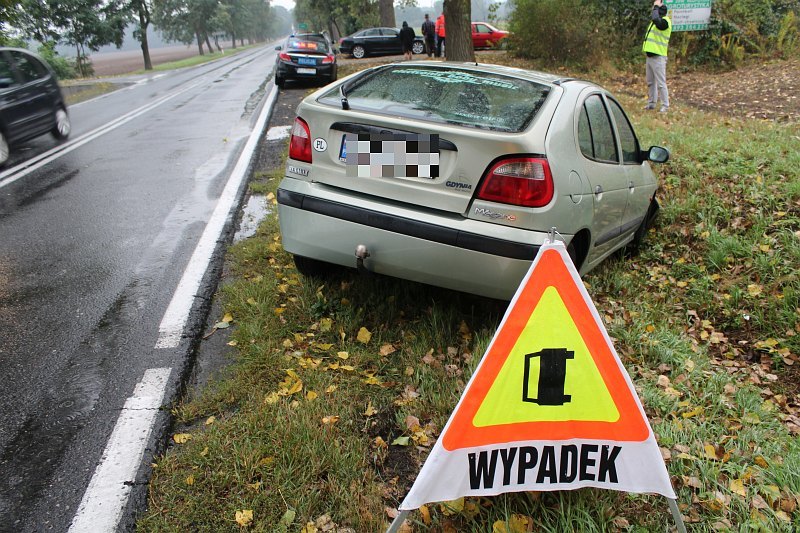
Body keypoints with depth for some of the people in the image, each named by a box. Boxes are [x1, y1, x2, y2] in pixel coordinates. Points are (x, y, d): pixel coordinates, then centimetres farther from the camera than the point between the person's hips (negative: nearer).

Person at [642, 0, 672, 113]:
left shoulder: (665, 21, -13)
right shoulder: (654, 22, 16)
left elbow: (656, 20, -32)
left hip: (658, 57, -9)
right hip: (650, 56, 9)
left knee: (661, 83, -9)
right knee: (650, 82, 15)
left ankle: (665, 105, -4)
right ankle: (652, 103, 25)